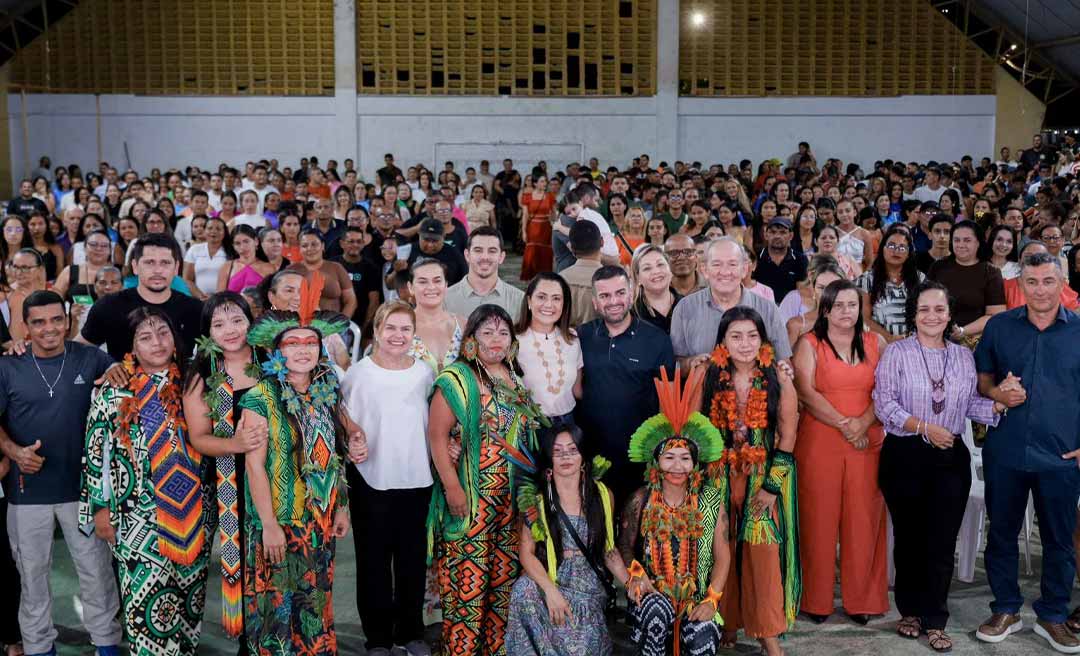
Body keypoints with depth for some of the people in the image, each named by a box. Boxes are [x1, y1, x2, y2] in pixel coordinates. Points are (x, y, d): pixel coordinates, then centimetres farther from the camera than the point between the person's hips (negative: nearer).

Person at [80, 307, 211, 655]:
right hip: (139, 516, -3)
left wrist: (209, 502, 13)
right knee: (147, 599, -2)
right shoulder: (114, 391, -3)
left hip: (193, 513, 3)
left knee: (190, 593, 12)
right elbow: (95, 451, -2)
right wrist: (101, 508, -4)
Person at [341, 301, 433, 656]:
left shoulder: (425, 373, 5)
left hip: (417, 479, 3)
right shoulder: (358, 374, -6)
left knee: (412, 558, 11)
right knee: (373, 559, 6)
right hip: (371, 480, -3)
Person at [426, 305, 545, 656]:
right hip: (472, 496, -6)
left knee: (506, 573, 12)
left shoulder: (515, 379, 11)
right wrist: (452, 487, -18)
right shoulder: (457, 379, -8)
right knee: (468, 575, -3)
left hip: (513, 496, 6)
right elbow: (438, 434, -12)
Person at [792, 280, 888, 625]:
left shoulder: (875, 343, 12)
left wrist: (864, 423, -11)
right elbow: (806, 392, -7)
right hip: (819, 442, -2)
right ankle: (816, 600, 9)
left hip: (868, 442, 2)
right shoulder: (809, 344, 4)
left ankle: (862, 600, 12)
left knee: (863, 519, 2)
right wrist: (843, 424, -14)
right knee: (819, 519, 0)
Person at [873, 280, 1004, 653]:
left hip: (951, 457, 2)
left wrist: (1001, 403, -7)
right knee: (908, 537, 10)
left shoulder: (963, 356, 9)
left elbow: (971, 405, 10)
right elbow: (884, 402, -11)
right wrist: (924, 428, -17)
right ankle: (910, 610, 25)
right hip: (905, 456, -2)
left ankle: (935, 620, 13)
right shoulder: (896, 352, -3)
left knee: (942, 541, 2)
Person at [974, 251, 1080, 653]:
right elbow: (982, 377, 12)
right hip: (1004, 452, 1)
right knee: (1001, 533, 10)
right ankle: (1006, 610, 26)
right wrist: (997, 393, -10)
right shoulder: (999, 326, 3)